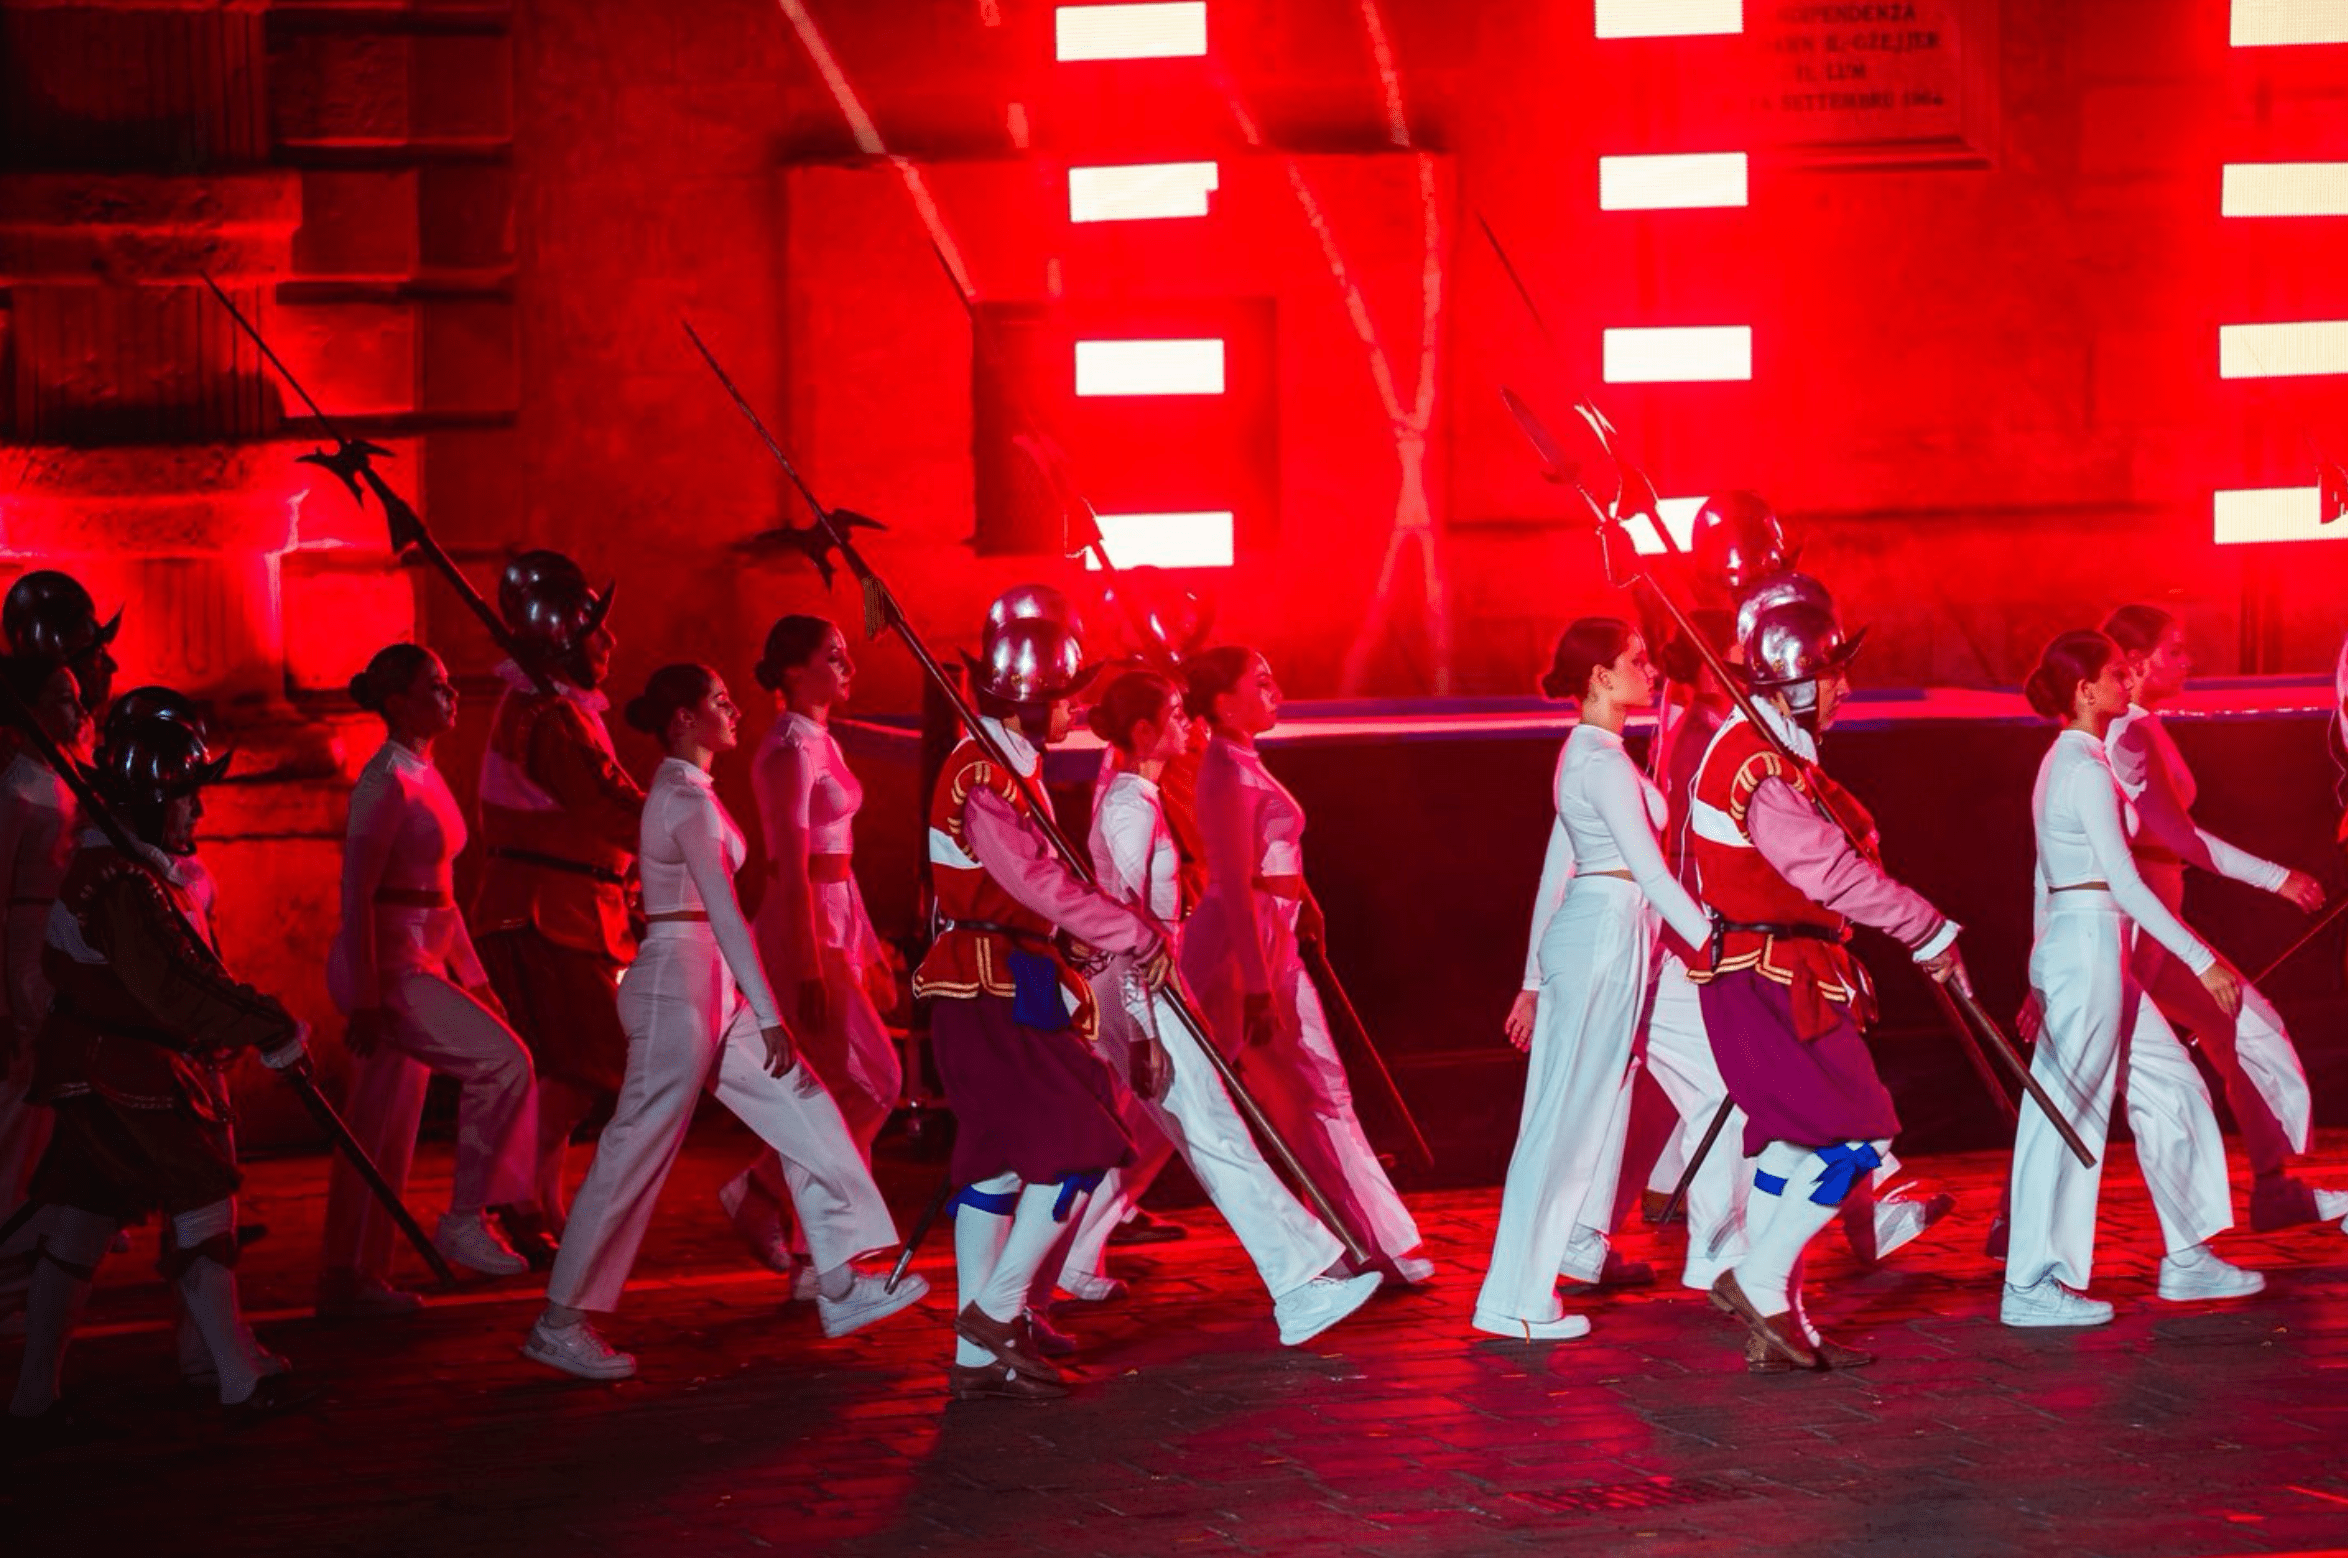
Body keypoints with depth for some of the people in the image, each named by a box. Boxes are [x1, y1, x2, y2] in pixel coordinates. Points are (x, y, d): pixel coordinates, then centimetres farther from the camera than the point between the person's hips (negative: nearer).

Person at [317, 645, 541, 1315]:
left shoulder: (425, 776, 15)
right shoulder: (387, 780, -14)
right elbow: (356, 892, -18)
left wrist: (472, 977, 21)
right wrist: (365, 999, -22)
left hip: (419, 963, 9)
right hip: (386, 962, -9)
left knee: (384, 1130, 9)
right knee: (503, 1060, -14)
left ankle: (347, 1279, 12)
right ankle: (465, 1218, -6)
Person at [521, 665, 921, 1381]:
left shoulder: (684, 791, 15)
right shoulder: (687, 799, -16)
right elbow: (725, 912, -22)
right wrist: (770, 1016, -25)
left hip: (712, 992, 10)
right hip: (679, 983, -10)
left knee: (804, 1112, 8)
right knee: (638, 1155, -6)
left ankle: (840, 1286, 10)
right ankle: (559, 1324, -1)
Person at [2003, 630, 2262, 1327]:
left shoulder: (2064, 762, 15)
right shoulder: (2087, 769, -15)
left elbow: (2044, 875, 19)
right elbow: (2125, 883, -19)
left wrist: (2043, 973, 24)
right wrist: (2203, 960, -18)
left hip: (2070, 943, 10)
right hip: (2090, 942, -10)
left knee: (2171, 1089, 13)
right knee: (2070, 1111, -6)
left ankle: (2187, 1257, 18)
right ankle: (2032, 1286, -3)